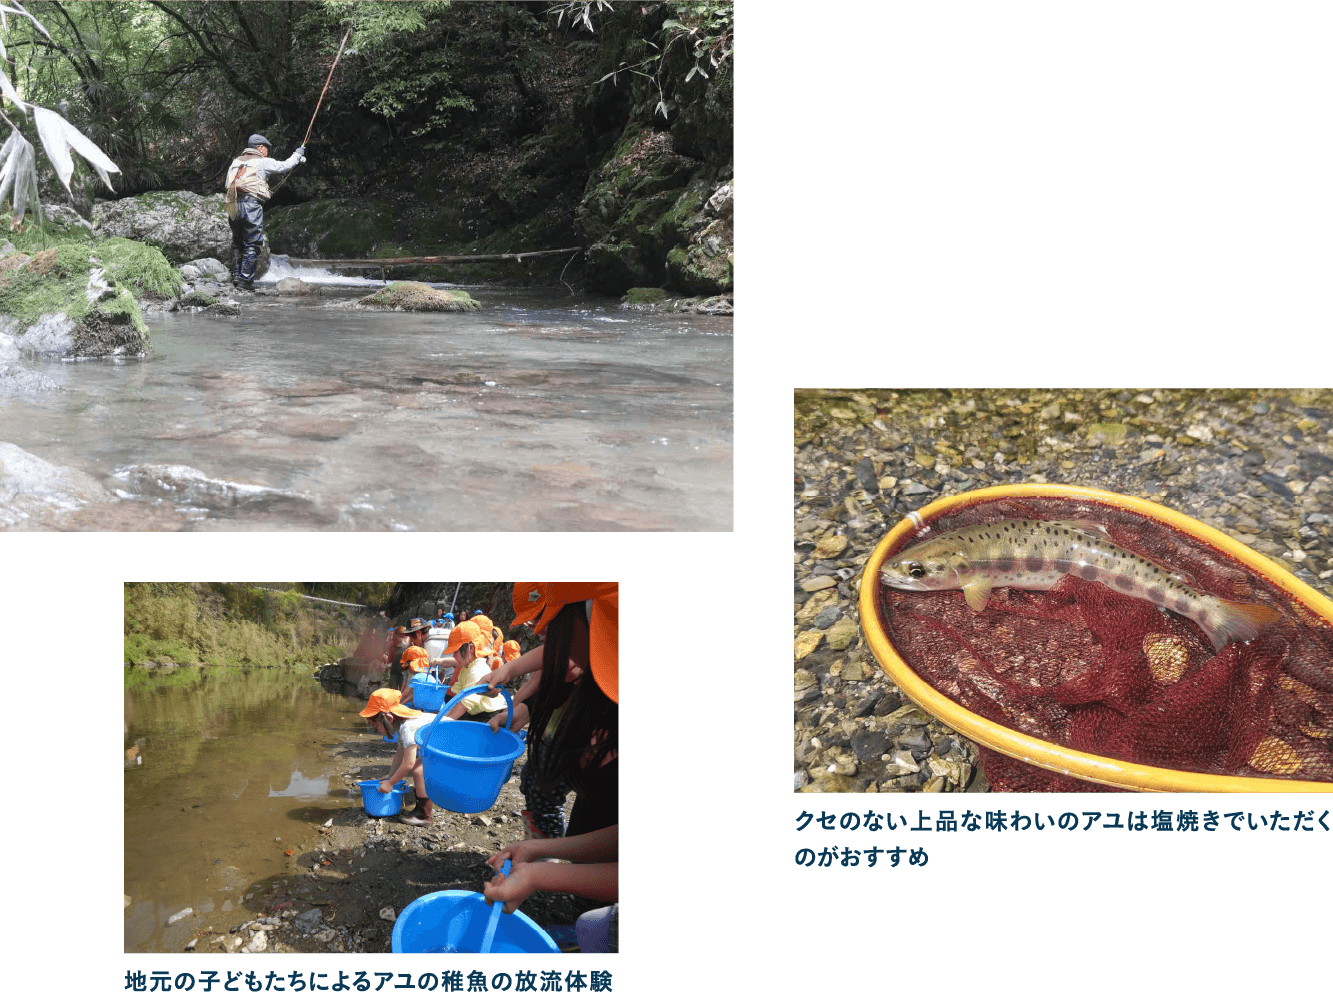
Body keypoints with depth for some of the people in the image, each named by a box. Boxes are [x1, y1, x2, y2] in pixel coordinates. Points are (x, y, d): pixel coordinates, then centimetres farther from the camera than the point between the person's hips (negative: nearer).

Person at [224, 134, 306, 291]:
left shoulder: (236, 161, 20)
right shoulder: (263, 162, 3)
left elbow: (228, 184, 19)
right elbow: (284, 165, 10)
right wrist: (298, 154, 25)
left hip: (232, 206, 6)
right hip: (251, 204, -6)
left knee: (237, 243, 15)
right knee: (252, 244, -3)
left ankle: (236, 276, 12)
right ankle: (245, 280, -8)